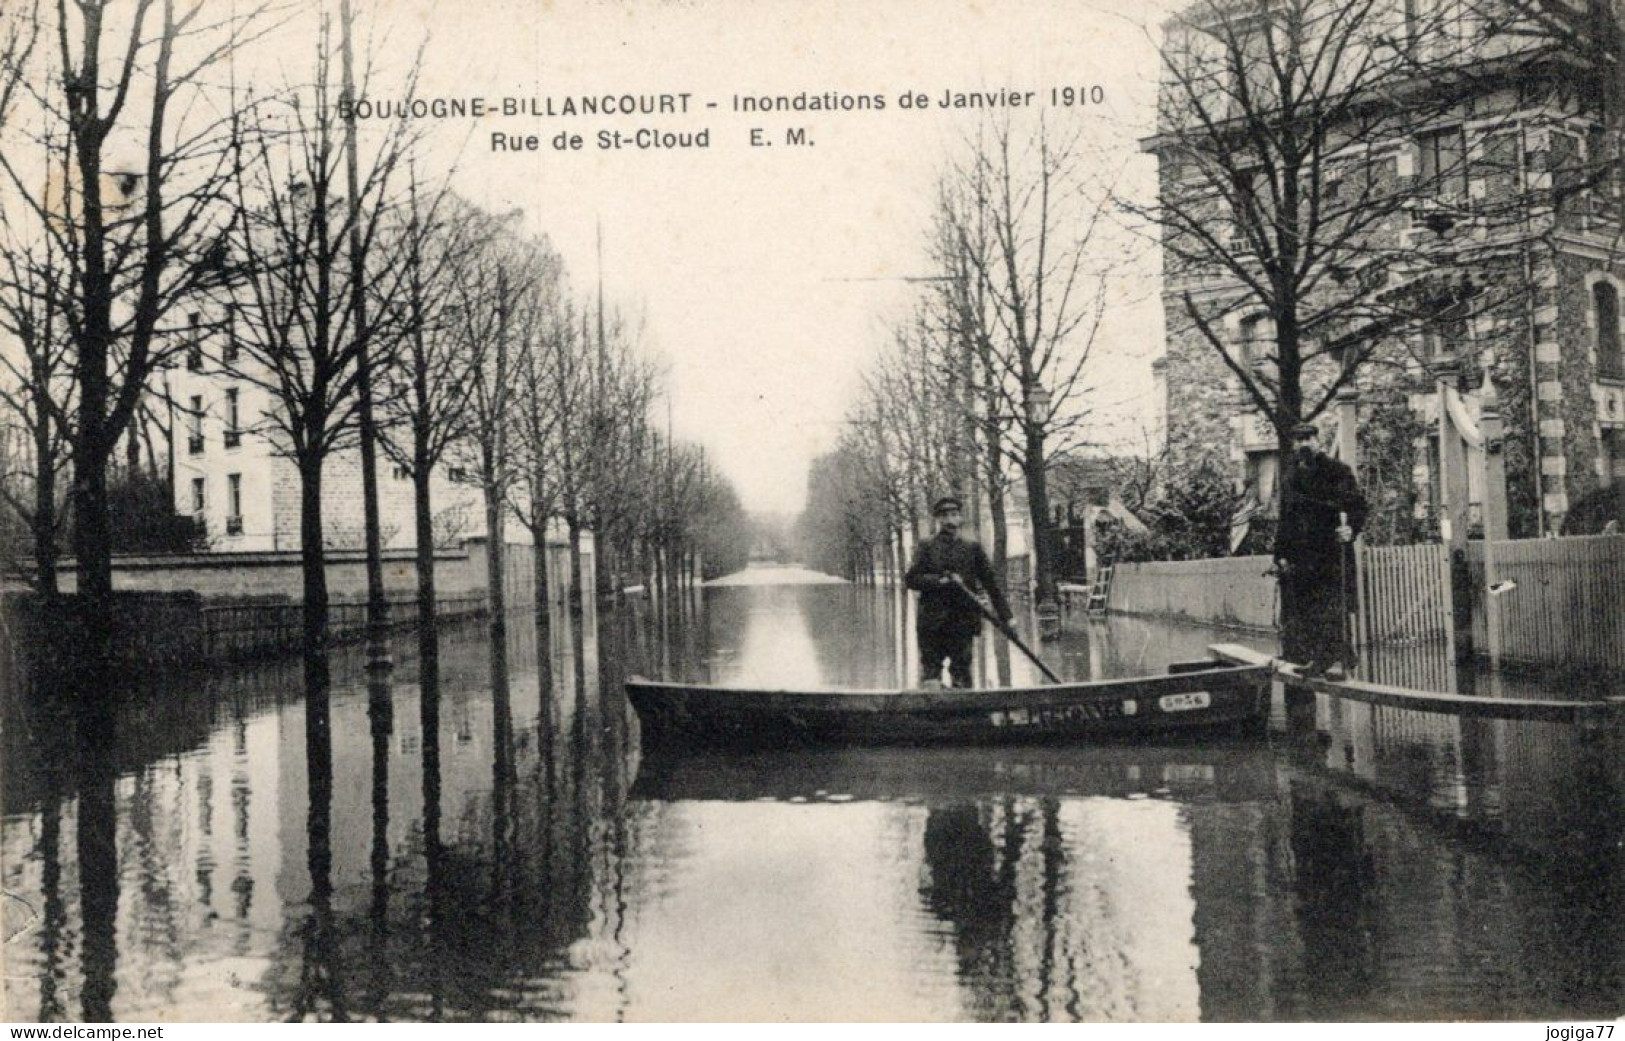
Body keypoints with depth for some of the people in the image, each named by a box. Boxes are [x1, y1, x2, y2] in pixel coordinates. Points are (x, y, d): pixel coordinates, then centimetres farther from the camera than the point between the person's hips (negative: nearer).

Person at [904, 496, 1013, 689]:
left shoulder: (972, 548, 12)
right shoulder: (927, 547, 7)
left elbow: (990, 582, 11)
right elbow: (910, 579, -2)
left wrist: (1005, 615, 7)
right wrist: (940, 580, -14)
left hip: (963, 621, 1)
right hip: (932, 622, -1)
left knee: (961, 675, 0)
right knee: (930, 670, -5)